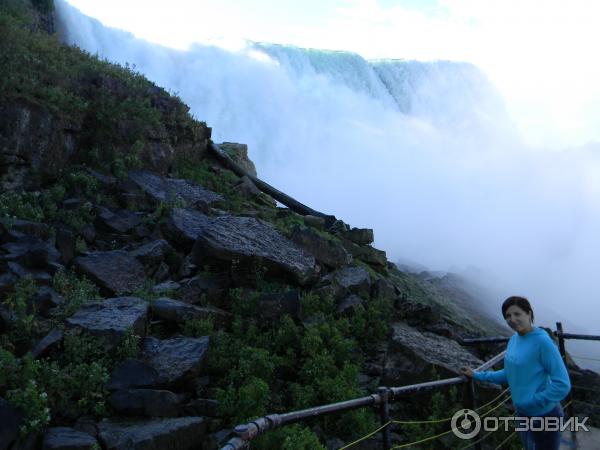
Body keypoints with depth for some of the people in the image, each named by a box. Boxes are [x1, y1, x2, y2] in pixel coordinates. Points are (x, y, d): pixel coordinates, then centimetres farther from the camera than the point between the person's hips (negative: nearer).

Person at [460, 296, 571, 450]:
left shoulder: (543, 342, -23)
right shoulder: (514, 339, -1)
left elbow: (562, 385, -24)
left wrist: (530, 402, -20)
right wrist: (478, 376, 10)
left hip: (544, 417, -7)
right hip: (522, 414, 7)